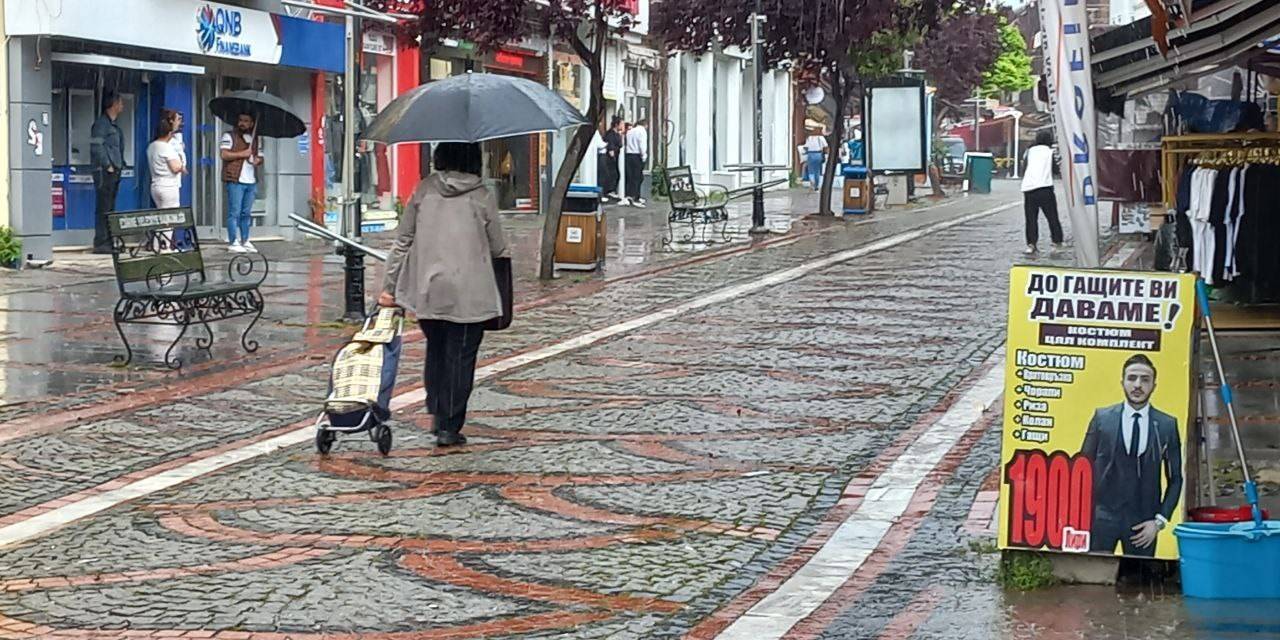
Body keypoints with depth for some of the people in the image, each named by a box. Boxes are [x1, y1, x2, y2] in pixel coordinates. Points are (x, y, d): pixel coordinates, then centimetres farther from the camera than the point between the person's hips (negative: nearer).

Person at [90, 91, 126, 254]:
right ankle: (101, 243, -10)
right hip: (105, 172, -9)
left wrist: (120, 165, 14)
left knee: (110, 208, 10)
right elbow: (97, 146, -17)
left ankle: (108, 243, 14)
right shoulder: (101, 123, -9)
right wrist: (107, 166, -17)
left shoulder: (114, 125, 20)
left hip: (114, 172, 9)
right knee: (104, 208, -10)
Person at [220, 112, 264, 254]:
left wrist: (258, 161, 0)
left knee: (246, 213, 11)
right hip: (235, 180, -6)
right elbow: (224, 154, -9)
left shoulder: (256, 140, 19)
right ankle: (233, 242, -4)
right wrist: (242, 154, -13)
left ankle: (245, 241, 17)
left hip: (251, 182, 6)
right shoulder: (229, 136, 2)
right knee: (234, 212, -6)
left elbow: (260, 157, 23)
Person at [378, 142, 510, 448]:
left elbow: (402, 241, 3)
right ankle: (449, 426, 6)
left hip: (427, 290, 3)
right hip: (468, 293, -3)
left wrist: (389, 286, 9)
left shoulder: (424, 190, 1)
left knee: (436, 351, 21)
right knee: (460, 357, 5)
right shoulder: (482, 196, -6)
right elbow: (498, 248, 1)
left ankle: (437, 415, 22)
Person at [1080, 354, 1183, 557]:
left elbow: (1175, 479, 8)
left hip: (1142, 523, 0)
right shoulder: (1102, 418, 3)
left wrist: (1159, 520, -1)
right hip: (1102, 516, 0)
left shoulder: (1167, 425, 3)